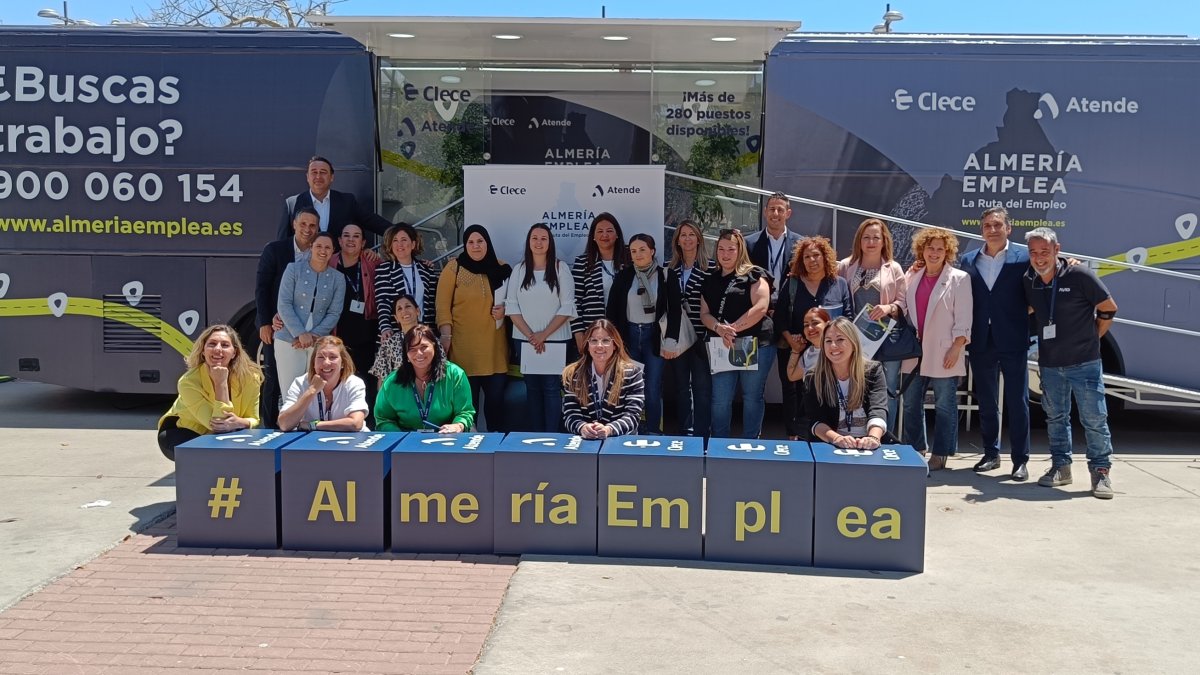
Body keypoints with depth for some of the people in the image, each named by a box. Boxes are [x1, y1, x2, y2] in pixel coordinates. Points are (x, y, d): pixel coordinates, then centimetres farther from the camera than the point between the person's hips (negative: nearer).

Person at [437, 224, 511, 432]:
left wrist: (504, 310, -1)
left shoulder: (500, 269, 11)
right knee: (467, 396, -1)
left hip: (494, 345, 3)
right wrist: (446, 335, -10)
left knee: (496, 394, 2)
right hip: (464, 344, -3)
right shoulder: (454, 268, 1)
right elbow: (443, 304, -2)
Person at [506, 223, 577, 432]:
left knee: (551, 388, -5)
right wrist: (530, 335, -8)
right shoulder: (519, 270, 7)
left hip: (555, 339, -2)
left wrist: (544, 334, -11)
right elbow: (511, 306, 2)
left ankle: (552, 436, -1)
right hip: (526, 340, 2)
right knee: (532, 388, 6)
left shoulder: (560, 268, 0)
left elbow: (567, 307, -5)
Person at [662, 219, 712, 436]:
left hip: (700, 336, -5)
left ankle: (701, 436, 4)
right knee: (680, 387, 11)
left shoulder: (710, 269, -4)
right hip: (677, 337, 5)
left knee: (701, 388, -2)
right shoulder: (672, 270, 10)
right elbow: (671, 307, 9)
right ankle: (684, 433, 22)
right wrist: (669, 338, 3)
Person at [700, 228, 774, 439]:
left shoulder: (754, 274, -2)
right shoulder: (711, 280, 15)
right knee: (720, 400, 4)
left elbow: (761, 307, -14)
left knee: (752, 397, 5)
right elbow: (704, 313, 10)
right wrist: (719, 328, -12)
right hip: (721, 347, 5)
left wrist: (733, 328, -18)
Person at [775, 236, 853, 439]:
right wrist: (789, 337, -10)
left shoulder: (840, 284, 8)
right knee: (793, 393, 2)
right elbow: (779, 316, 5)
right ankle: (794, 437, 11)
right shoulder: (792, 284, 9)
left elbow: (849, 317, 3)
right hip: (796, 350, 1)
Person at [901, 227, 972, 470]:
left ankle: (940, 455, 10)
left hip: (943, 353, -5)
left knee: (944, 405, 2)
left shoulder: (959, 279, -3)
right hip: (914, 351, 5)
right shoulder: (913, 276, 11)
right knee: (911, 403, 10)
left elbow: (963, 319, -6)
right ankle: (914, 451, 21)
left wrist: (956, 348, -13)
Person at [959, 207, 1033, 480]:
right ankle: (991, 454, 23)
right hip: (981, 344, 3)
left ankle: (1020, 460, 11)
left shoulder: (1024, 258, -1)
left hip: (1013, 343, -3)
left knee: (1017, 403, 2)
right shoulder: (968, 261, 7)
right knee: (986, 403, 12)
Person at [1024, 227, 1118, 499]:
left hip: (1084, 363, -5)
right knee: (1056, 417, 13)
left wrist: (1092, 338, 1)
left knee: (1095, 419, -1)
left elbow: (1108, 308, -4)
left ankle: (1100, 471, 9)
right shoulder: (1029, 281, 1)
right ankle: (1060, 466, 24)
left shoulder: (1079, 275, -13)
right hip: (1049, 364, 5)